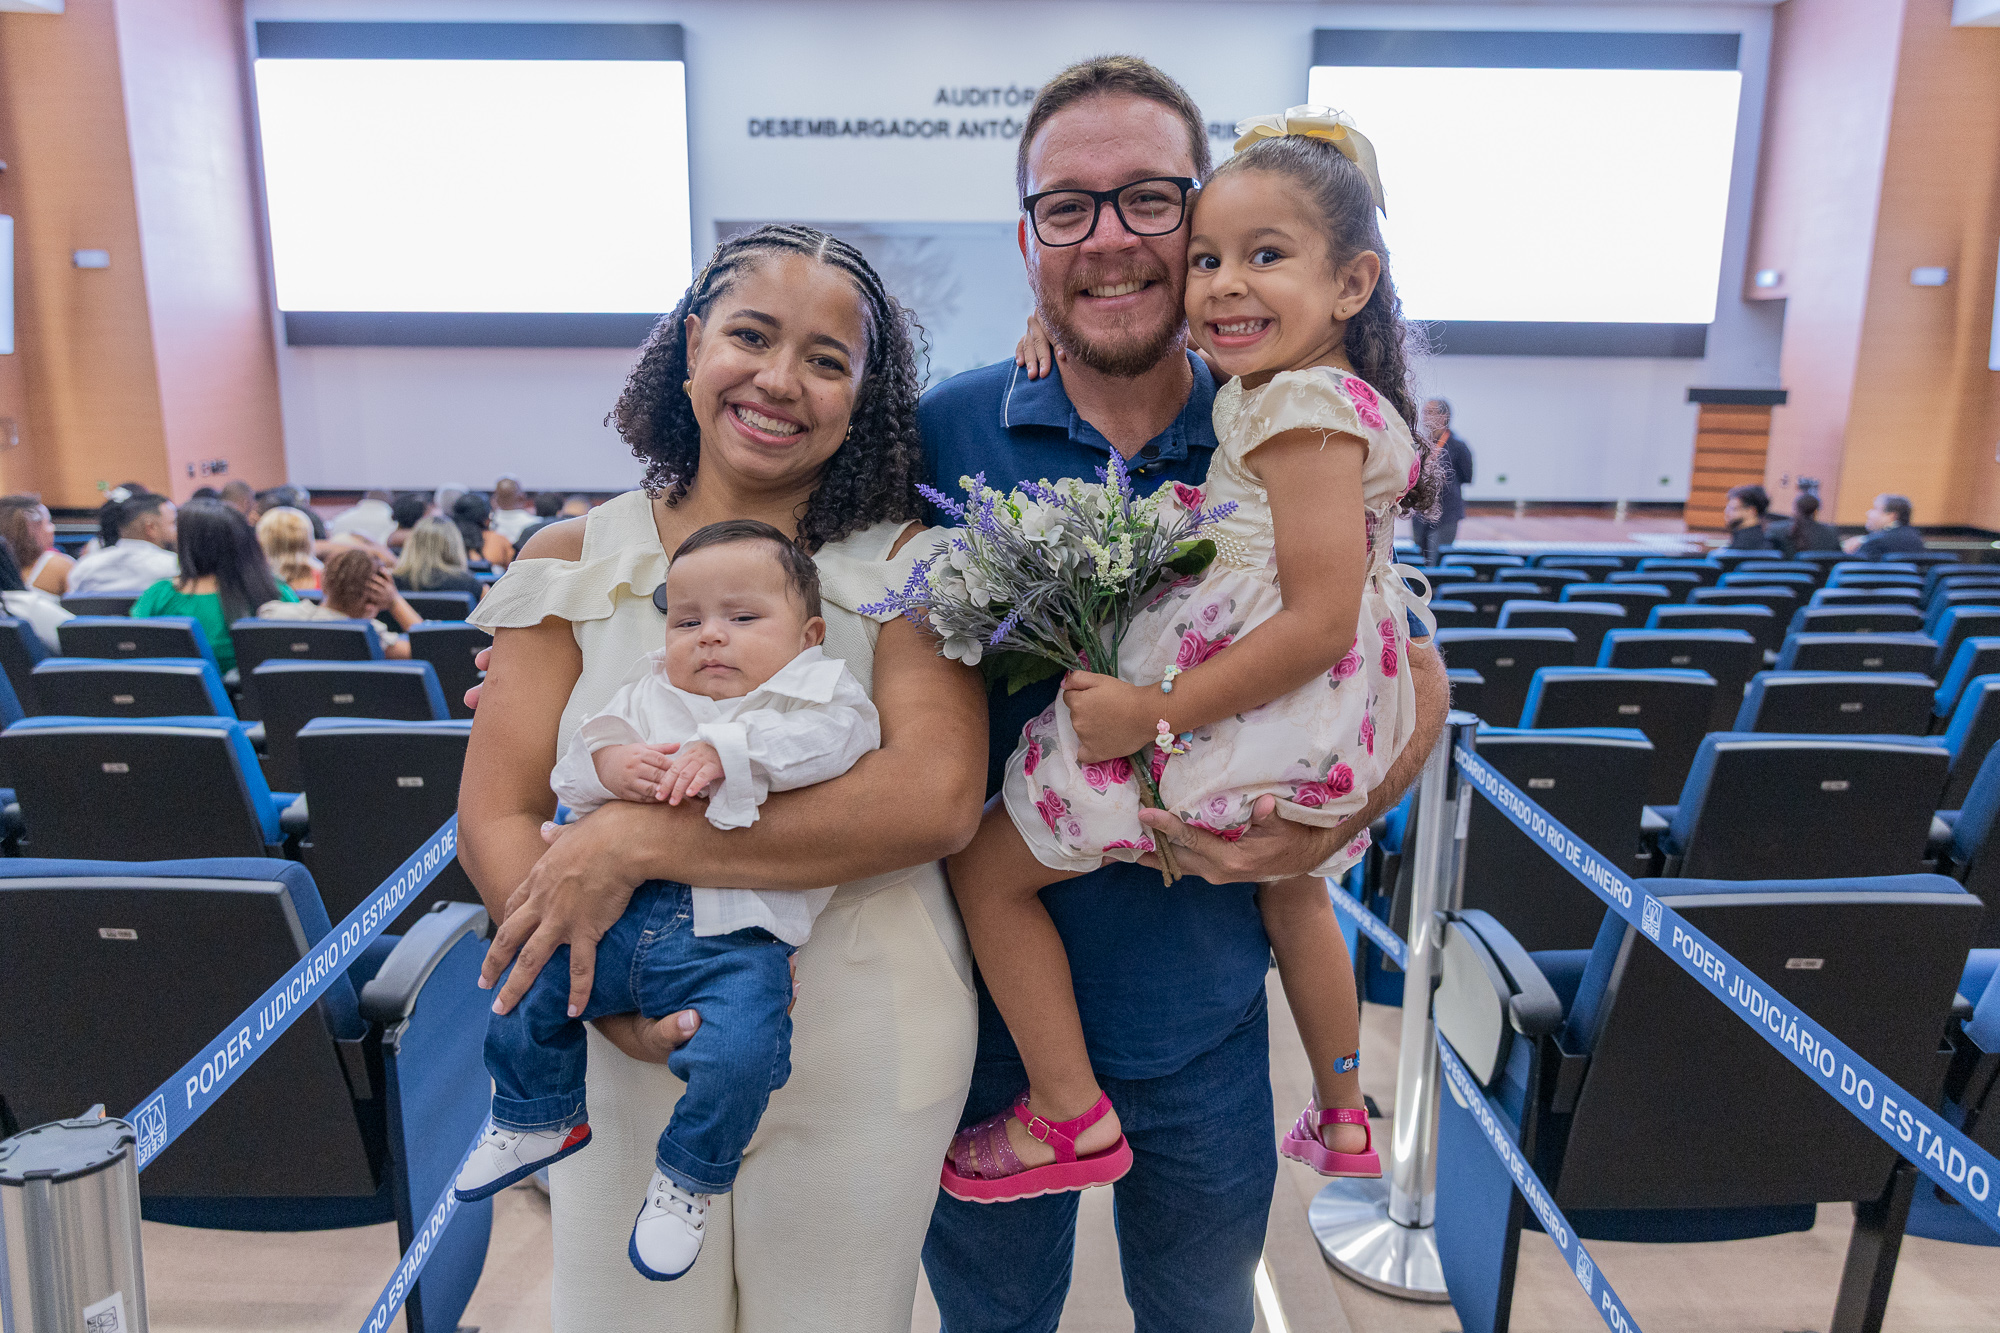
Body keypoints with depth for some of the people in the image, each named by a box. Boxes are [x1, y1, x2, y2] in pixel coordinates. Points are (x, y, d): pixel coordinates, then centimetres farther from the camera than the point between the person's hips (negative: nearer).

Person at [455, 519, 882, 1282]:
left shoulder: (813, 689, 4)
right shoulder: (648, 694, 17)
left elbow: (833, 734, -18)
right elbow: (573, 773, 13)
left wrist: (725, 751, -25)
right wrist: (609, 766, -10)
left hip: (737, 938, -5)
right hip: (623, 913, 5)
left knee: (739, 1052, -25)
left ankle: (689, 1180, 6)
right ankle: (541, 1118, 34)